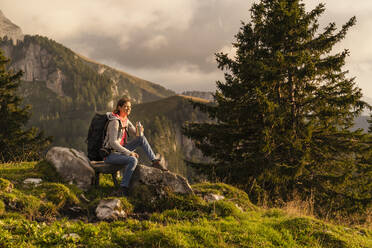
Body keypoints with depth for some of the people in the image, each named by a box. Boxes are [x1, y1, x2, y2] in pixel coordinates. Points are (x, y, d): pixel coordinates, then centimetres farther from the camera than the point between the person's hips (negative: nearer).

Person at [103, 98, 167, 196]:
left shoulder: (125, 120, 8)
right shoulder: (115, 121, -19)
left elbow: (136, 134, 12)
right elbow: (113, 143, -25)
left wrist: (140, 131, -13)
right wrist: (129, 153, -26)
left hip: (119, 150, 8)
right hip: (110, 154, -8)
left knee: (142, 138, -3)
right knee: (133, 160, -33)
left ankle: (154, 161, -2)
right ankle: (123, 188, -29)